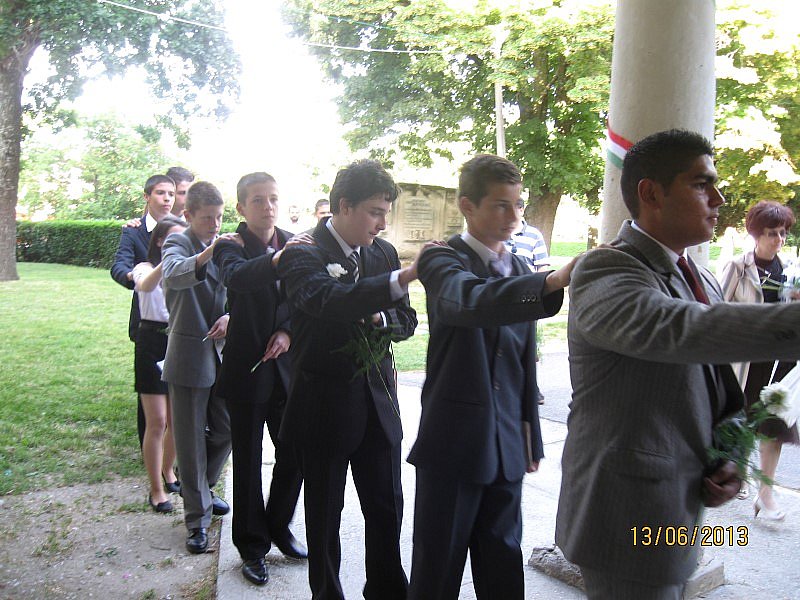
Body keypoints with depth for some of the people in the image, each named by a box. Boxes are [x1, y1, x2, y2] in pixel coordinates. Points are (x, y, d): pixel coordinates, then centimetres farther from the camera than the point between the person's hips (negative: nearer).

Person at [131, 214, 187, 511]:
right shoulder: (147, 269, -4)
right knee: (157, 422, -2)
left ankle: (168, 472, 36)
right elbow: (146, 285, -29)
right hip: (153, 344, -4)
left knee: (178, 419, 13)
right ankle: (156, 489, 11)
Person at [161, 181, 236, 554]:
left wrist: (231, 316, -7)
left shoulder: (225, 247, 10)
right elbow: (173, 275, -30)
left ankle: (199, 489, 39)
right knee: (191, 440, 5)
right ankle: (197, 518, 17)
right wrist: (208, 253, -48)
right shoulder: (178, 243, -7)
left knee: (225, 430, 14)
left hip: (223, 352, 6)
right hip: (189, 353, -5)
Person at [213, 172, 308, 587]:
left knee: (294, 454, 11)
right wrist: (279, 259, -50)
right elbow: (237, 276, -33)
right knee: (247, 462, 8)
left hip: (287, 366, 4)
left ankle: (278, 528, 35)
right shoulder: (231, 246, -9)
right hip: (247, 369, -4)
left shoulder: (293, 244, 4)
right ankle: (252, 547, 26)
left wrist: (288, 331, -10)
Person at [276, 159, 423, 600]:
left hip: (378, 404, 5)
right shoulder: (302, 253, -13)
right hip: (325, 409, -5)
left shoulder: (384, 252, 5)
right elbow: (324, 299, -34)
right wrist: (402, 278, -44)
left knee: (387, 509, 15)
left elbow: (406, 320, 11)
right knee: (324, 516, 13)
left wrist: (384, 320, -13)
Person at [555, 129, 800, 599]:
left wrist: (729, 461, 1)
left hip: (682, 510, 8)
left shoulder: (703, 281, 11)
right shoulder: (605, 271, -17)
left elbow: (721, 394, 17)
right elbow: (671, 329, -38)